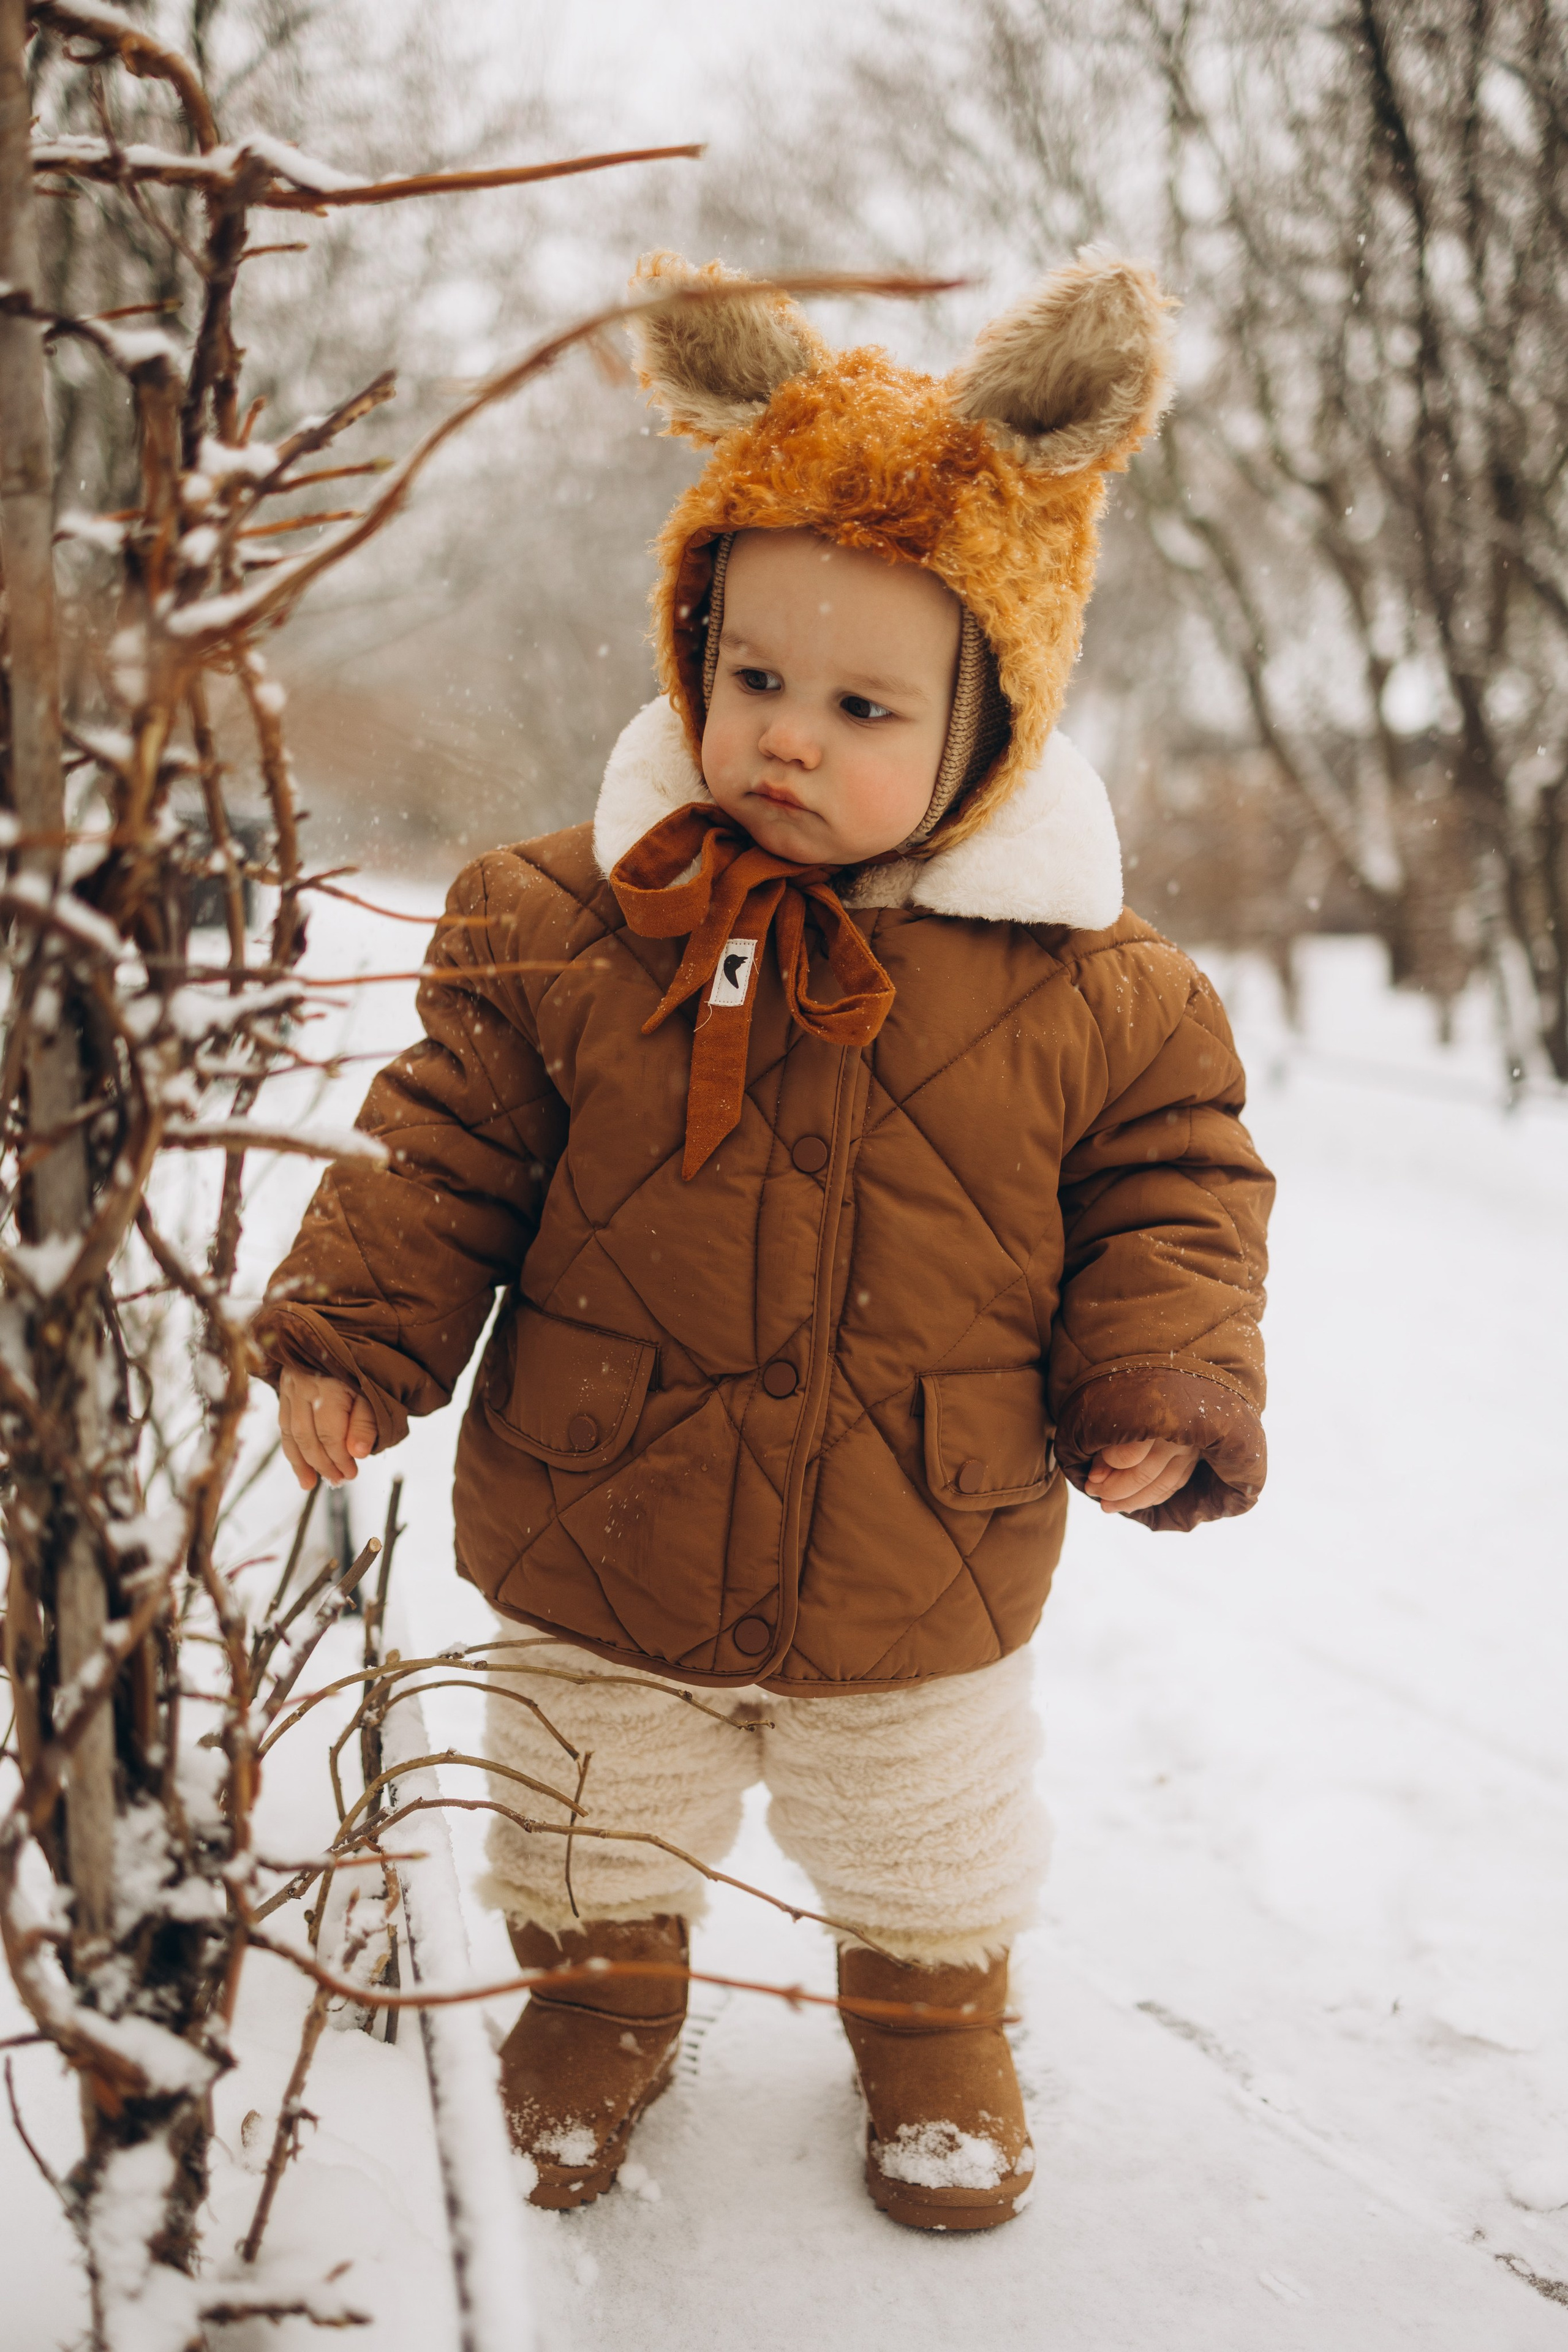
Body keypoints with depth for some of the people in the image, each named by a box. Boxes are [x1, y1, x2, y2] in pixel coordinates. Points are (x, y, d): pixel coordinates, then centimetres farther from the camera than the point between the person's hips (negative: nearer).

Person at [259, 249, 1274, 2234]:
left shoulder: (1082, 981, -13)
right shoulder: (566, 919, -12)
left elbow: (1173, 1172, -2)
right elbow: (445, 1144, -5)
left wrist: (1168, 1382, -14)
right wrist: (352, 1330, -11)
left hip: (921, 1596, 0)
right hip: (599, 1563, 0)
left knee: (929, 1846, 25)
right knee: (589, 1818, 24)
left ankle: (932, 2023, 54)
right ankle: (600, 1993, 54)